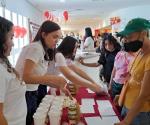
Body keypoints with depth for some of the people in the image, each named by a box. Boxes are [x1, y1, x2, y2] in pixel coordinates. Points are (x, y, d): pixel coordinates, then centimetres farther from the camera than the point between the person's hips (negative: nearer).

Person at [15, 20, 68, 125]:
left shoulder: (44, 51, 8)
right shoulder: (35, 47, -19)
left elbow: (38, 77, 4)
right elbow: (26, 77, -25)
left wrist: (59, 86, -5)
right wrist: (54, 78, -25)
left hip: (32, 93, 8)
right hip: (23, 94, -8)